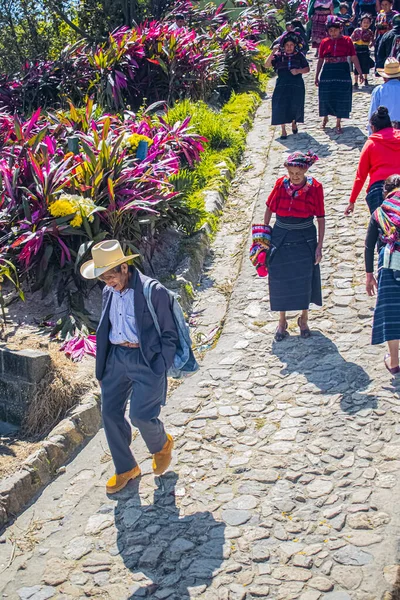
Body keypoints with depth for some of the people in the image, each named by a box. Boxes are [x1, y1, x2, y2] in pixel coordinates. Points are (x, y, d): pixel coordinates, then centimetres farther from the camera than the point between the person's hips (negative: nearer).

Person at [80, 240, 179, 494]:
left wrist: (159, 371, -11)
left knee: (140, 415, -12)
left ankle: (162, 444, 24)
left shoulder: (154, 292, -14)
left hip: (145, 359, -7)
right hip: (116, 357, 7)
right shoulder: (109, 292, 7)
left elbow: (169, 334, -8)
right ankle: (126, 469, 26)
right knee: (110, 413, 7)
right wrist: (102, 367, 14)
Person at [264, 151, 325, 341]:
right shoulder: (281, 184, -6)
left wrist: (319, 246, -5)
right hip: (281, 238, 1)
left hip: (305, 240, -1)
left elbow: (321, 218, -4)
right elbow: (269, 208, 6)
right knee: (280, 280, 6)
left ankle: (304, 319, 28)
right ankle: (282, 322, 22)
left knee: (304, 280, 6)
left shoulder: (315, 187, -9)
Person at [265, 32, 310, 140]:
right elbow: (267, 65, -8)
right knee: (281, 107, -5)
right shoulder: (278, 55, 1)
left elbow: (307, 69, 6)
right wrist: (272, 53, -19)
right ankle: (283, 130, 4)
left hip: (297, 86, 1)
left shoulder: (299, 55, 3)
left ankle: (294, 122, 35)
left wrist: (298, 71, -13)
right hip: (282, 85, 0)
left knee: (295, 106, 4)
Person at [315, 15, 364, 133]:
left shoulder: (347, 41, -1)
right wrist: (316, 76, 8)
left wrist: (360, 73, -5)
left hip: (343, 72, -1)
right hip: (328, 72, 1)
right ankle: (325, 118, 31)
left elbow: (354, 58, -2)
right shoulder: (324, 42, 2)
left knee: (341, 97, 1)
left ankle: (338, 123, 13)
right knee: (326, 96, 5)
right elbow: (320, 60, 8)